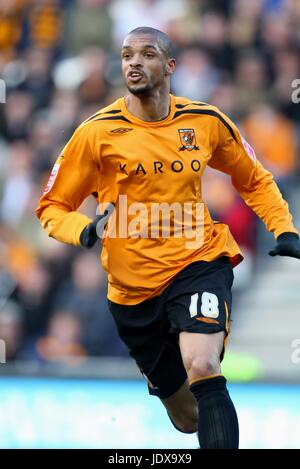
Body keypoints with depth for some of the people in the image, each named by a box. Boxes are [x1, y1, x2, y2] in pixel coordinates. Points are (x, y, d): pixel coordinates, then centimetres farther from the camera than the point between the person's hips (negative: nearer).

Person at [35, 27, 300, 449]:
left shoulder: (206, 122, -1)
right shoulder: (98, 133, -7)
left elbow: (254, 180, 16)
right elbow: (52, 207, 0)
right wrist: (87, 231, -21)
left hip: (199, 262, -1)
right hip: (133, 284, 1)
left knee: (202, 369, -29)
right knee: (187, 416, 11)